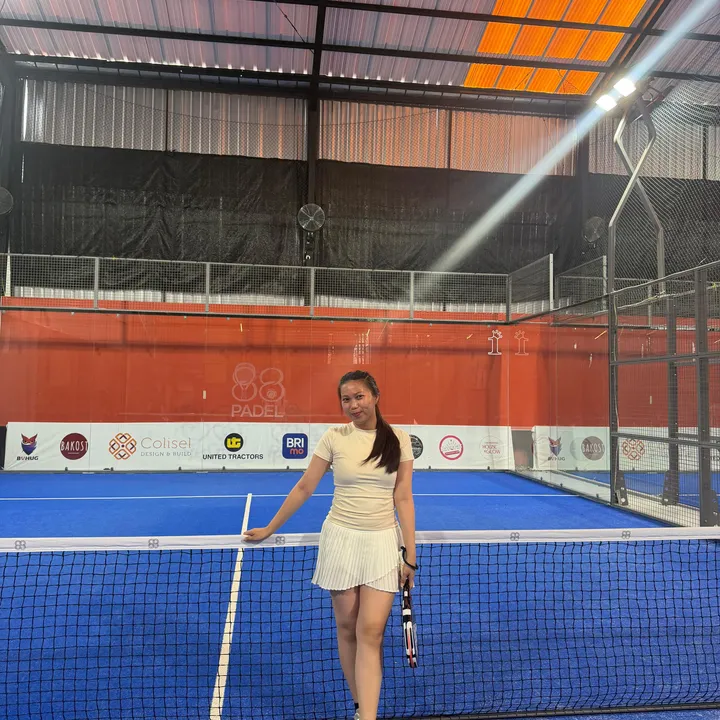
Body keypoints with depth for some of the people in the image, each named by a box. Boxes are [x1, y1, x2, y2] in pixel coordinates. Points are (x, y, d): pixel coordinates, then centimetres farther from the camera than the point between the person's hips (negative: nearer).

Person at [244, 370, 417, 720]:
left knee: (371, 632, -6)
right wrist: (269, 529, 7)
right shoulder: (334, 438, -4)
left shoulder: (399, 439, -3)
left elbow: (403, 499, -1)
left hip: (383, 541, 0)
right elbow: (303, 488, 4)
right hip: (341, 539, 1)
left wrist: (409, 555, -2)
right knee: (346, 627, 11)